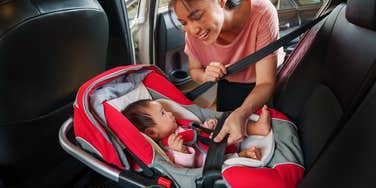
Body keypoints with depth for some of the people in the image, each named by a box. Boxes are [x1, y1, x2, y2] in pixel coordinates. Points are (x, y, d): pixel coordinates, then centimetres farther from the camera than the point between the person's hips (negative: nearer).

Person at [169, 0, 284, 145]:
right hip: (229, 85, 3)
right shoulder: (194, 30, -26)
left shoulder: (262, 13, -37)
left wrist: (240, 115, -56)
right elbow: (194, 70, -7)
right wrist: (205, 76, -33)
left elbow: (265, 83, -36)